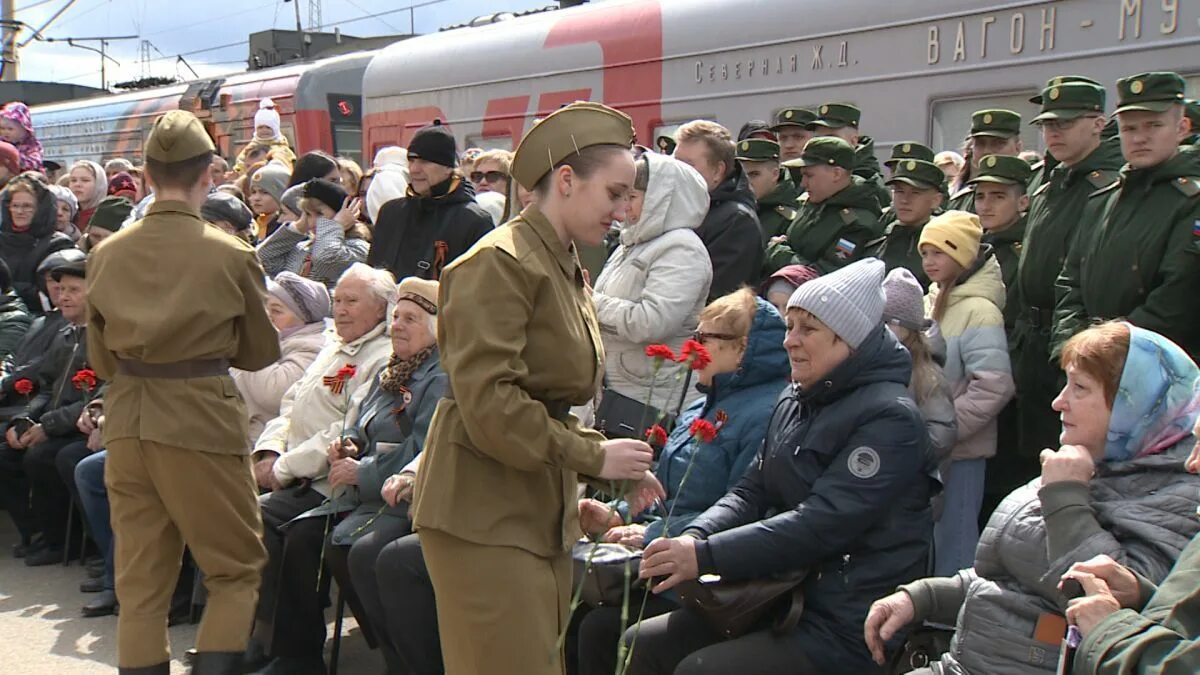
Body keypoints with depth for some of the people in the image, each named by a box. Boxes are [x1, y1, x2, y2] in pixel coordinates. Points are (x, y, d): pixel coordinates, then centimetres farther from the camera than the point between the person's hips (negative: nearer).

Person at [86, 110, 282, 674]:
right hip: (202, 420, -4)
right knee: (236, 570, 10)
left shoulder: (106, 254, 1)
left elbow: (100, 358, 11)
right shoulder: (232, 255, -9)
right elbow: (261, 352, 4)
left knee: (139, 582, 12)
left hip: (126, 421, 4)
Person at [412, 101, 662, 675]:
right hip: (486, 511, -9)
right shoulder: (500, 262, -13)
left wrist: (611, 466, 6)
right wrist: (595, 457, -16)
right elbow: (489, 404, -22)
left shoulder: (565, 270, 16)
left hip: (540, 509, 9)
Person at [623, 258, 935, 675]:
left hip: (847, 629, -8)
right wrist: (695, 538, -9)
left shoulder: (890, 418, -15)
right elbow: (751, 491, 12)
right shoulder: (795, 402, 13)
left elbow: (821, 524, -24)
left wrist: (706, 557, -26)